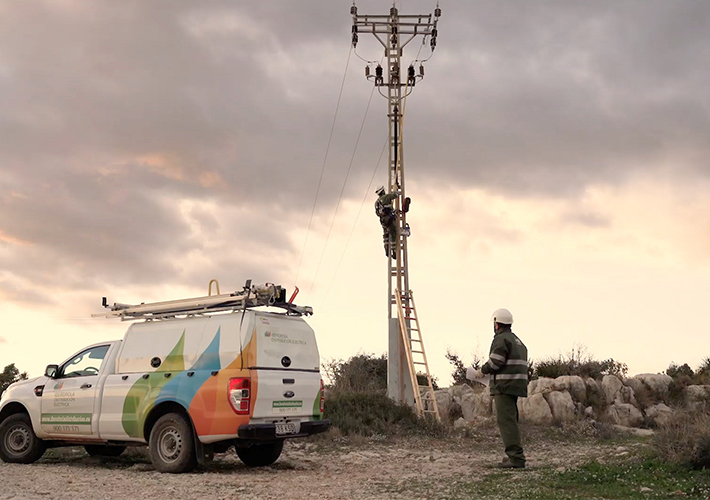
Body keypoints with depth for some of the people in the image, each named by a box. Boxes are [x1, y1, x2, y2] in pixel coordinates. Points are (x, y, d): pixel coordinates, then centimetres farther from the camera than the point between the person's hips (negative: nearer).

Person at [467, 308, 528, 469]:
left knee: (506, 421, -11)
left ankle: (516, 457, -15)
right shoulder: (517, 340, 22)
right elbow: (521, 364, 19)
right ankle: (514, 456, 19)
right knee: (510, 421, 15)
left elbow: (494, 362, -17)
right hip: (516, 385, 10)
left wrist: (480, 372, -2)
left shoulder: (501, 339, -8)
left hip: (504, 386, -10)